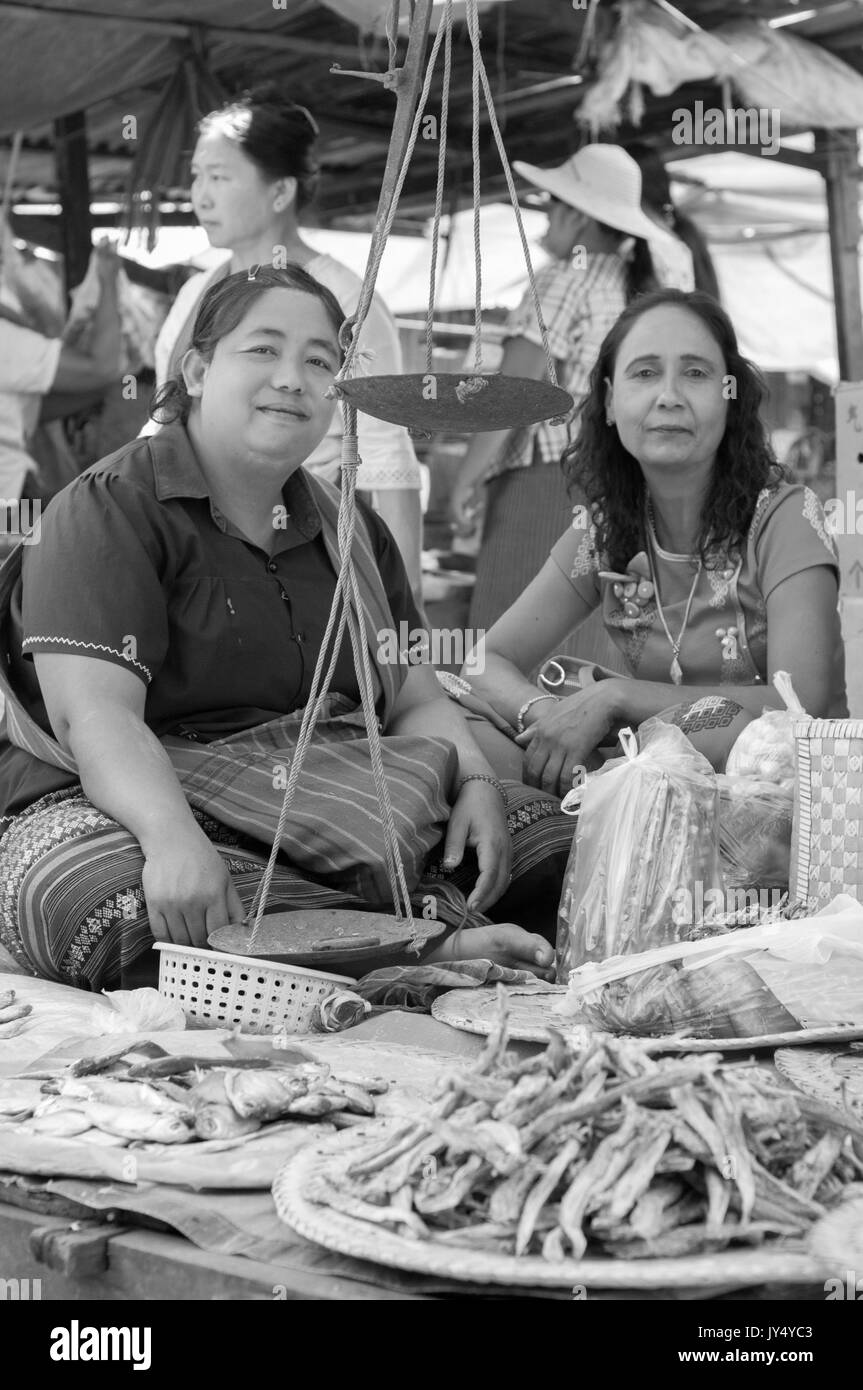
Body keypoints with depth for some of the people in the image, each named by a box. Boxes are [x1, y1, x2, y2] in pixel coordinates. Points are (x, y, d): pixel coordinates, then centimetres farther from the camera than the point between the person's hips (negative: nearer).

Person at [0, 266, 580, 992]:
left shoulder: (350, 530, 17)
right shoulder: (109, 510, -4)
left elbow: (416, 700, 14)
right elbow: (95, 712, -18)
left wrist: (475, 781, -8)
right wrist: (174, 837, -35)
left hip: (333, 806, 6)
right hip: (137, 802, -5)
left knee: (555, 836, -11)